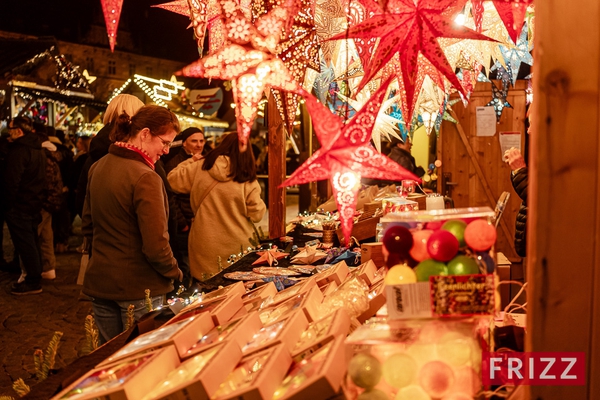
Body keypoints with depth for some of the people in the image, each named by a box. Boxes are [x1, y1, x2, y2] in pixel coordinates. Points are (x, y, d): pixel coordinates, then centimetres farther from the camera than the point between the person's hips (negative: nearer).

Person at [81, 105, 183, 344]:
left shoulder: (97, 167, 4)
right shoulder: (145, 177, -21)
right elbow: (155, 245, -23)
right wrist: (175, 273, -6)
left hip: (100, 281, 8)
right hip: (137, 288, -7)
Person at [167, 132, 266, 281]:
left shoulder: (200, 167, -4)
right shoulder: (248, 180, -10)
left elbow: (173, 180, 8)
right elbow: (257, 214, -6)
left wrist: (190, 162, 21)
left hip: (204, 245, 2)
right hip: (236, 246, -2)